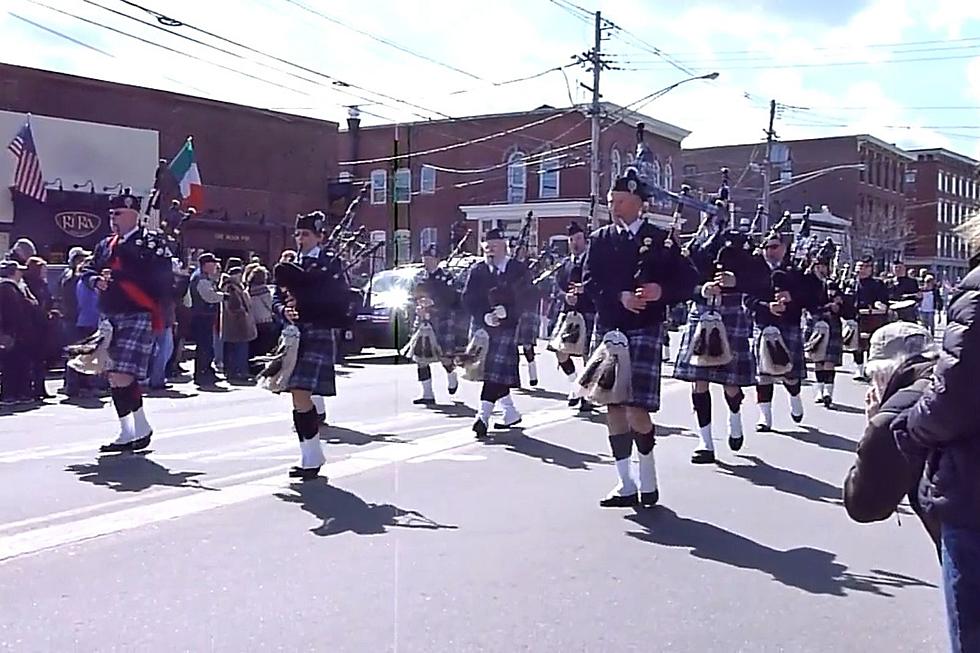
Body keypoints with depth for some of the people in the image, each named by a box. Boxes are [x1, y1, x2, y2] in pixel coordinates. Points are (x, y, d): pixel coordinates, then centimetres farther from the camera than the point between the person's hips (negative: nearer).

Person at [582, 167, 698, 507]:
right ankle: (626, 484, 15)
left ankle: (648, 478, 13)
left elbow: (687, 279, 2)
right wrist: (620, 297, -15)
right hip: (608, 328, 4)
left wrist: (661, 291, -16)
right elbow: (590, 282, 0)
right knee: (613, 406, 5)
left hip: (645, 330, -4)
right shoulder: (600, 239, 11)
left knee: (637, 409, -10)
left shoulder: (660, 239, 3)